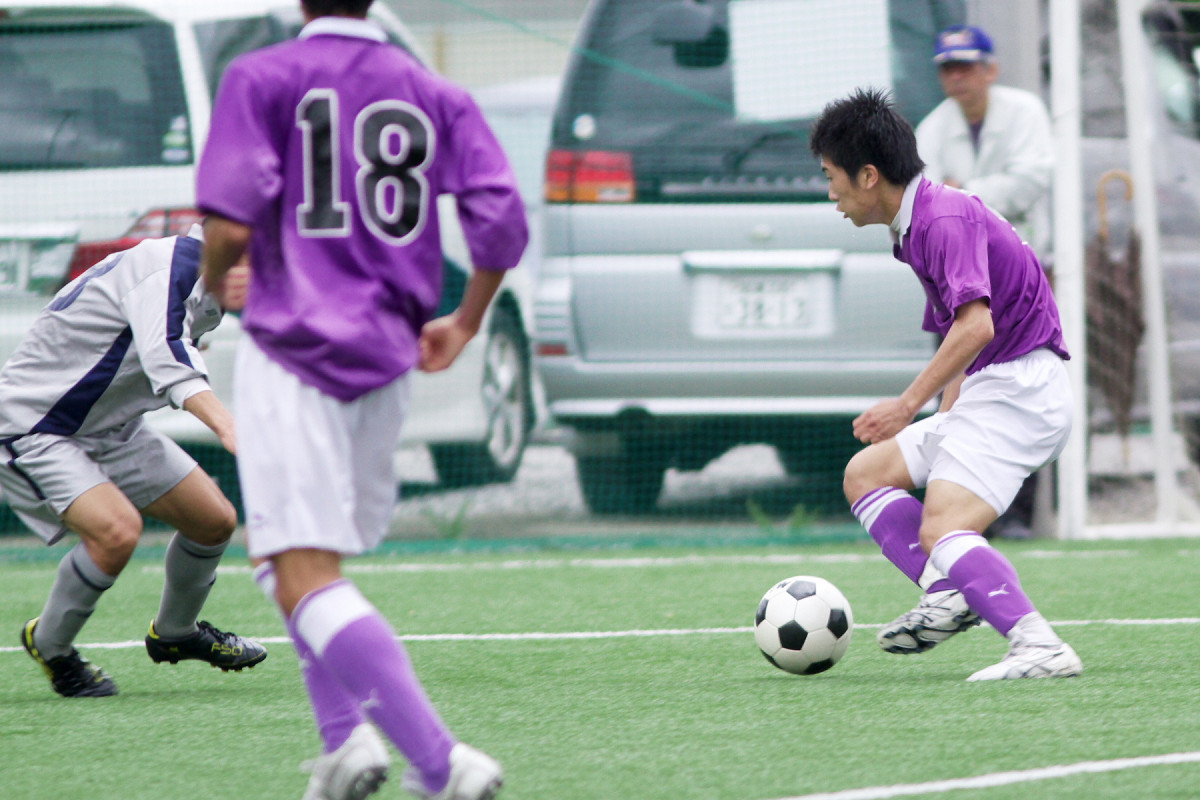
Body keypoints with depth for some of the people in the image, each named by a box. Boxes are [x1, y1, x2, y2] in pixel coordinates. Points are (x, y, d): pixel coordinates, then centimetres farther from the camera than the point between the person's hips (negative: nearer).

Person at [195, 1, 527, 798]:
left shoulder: (262, 80, -4)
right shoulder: (435, 95, 8)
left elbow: (232, 224, -13)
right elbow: (503, 222, -1)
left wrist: (212, 283, 10)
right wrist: (466, 321, 16)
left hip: (291, 349, -6)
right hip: (385, 358, 6)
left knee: (305, 578, -10)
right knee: (279, 547, 25)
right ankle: (346, 732, 10)